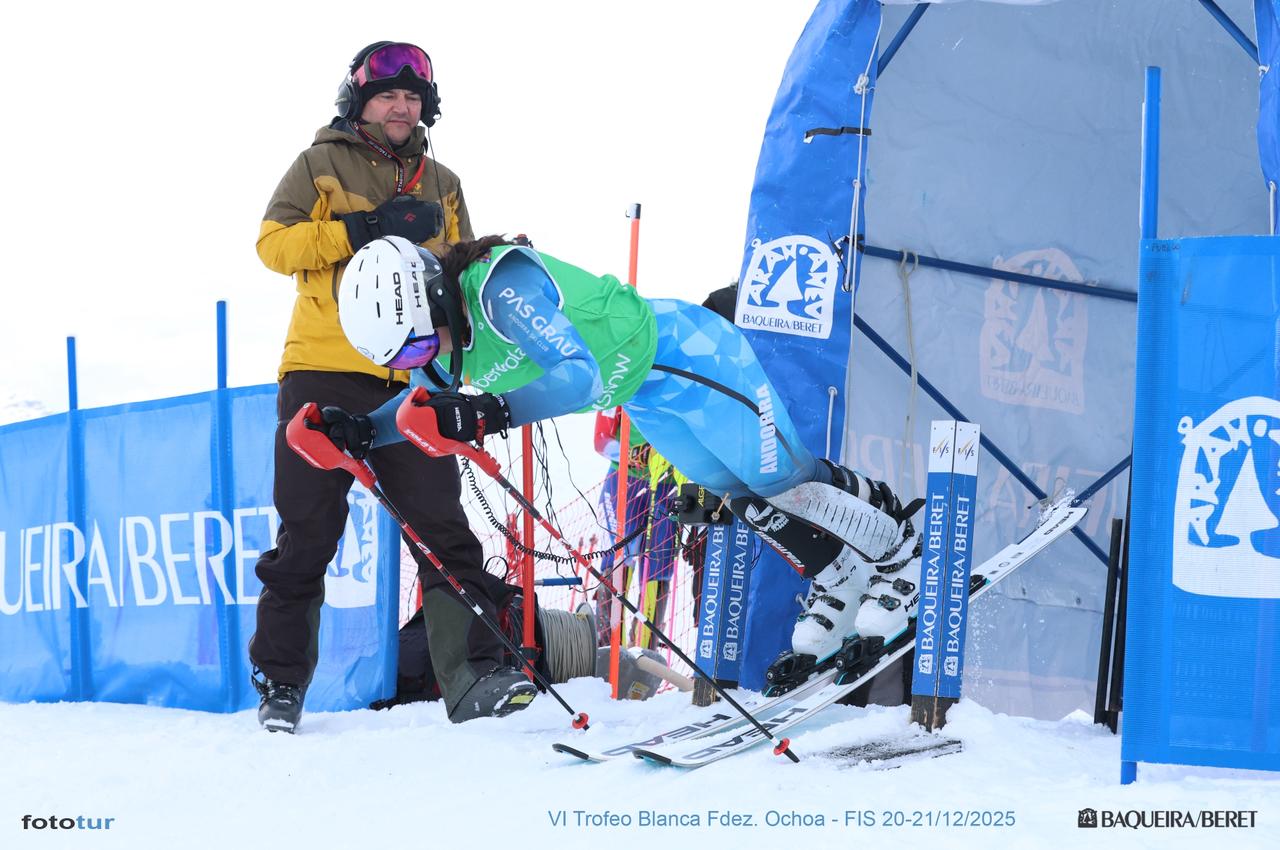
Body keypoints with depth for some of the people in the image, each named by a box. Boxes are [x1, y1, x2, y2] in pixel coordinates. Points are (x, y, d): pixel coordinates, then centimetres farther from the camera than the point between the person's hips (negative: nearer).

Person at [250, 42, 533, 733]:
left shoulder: (441, 185, 19)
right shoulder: (321, 166, 8)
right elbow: (273, 242, -5)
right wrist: (363, 230, -15)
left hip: (411, 382, 3)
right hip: (325, 374, -3)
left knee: (444, 531, -7)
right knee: (307, 536, 1)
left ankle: (472, 675, -10)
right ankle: (280, 681, 11)